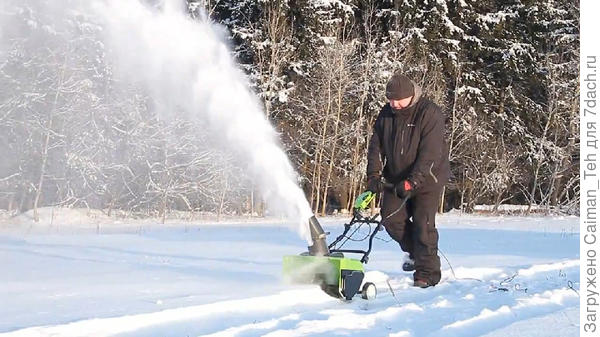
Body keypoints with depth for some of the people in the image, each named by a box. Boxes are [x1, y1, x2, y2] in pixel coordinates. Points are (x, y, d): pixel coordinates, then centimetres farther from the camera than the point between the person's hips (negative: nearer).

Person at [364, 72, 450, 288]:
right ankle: (414, 252, 25)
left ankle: (427, 273, -4)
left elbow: (430, 153, -23)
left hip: (427, 179, -6)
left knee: (423, 223, -12)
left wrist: (413, 181, -29)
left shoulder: (430, 113, -17)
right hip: (396, 179, 6)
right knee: (391, 219, 0)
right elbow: (376, 146, 6)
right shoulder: (386, 115, 2)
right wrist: (374, 175, -7)